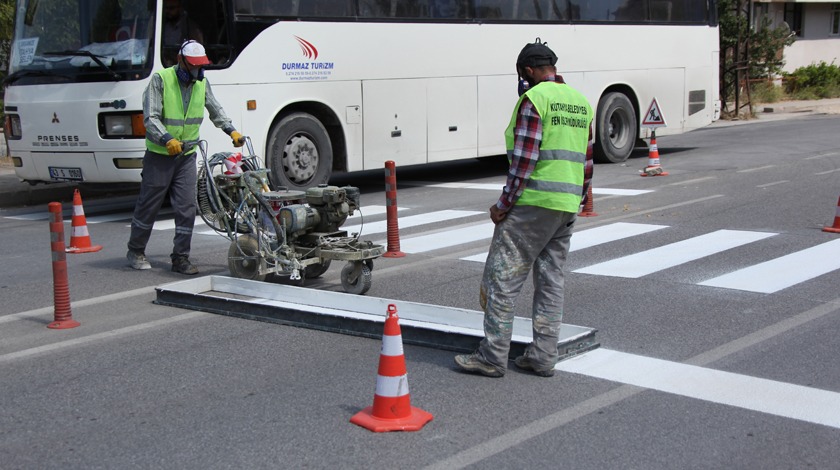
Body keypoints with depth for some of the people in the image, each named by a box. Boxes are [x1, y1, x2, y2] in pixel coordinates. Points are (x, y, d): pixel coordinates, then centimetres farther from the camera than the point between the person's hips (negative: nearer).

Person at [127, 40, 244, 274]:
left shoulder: (202, 83, 5)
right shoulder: (160, 80, -12)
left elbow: (216, 111, 18)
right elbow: (150, 117, -18)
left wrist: (232, 131, 4)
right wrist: (168, 140, -32)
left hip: (187, 155, 4)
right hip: (159, 155, -4)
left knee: (187, 208, -2)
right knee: (148, 205, 6)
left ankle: (181, 258, 6)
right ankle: (135, 251, 23)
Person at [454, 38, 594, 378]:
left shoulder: (533, 99, -11)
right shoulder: (580, 102, 14)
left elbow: (525, 158, -17)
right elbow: (586, 160, 16)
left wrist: (504, 204, -12)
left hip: (533, 203, -8)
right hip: (567, 207, 8)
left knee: (502, 277, -3)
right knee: (550, 280, 11)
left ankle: (493, 357, -3)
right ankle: (543, 357, 14)